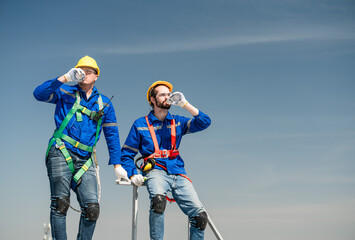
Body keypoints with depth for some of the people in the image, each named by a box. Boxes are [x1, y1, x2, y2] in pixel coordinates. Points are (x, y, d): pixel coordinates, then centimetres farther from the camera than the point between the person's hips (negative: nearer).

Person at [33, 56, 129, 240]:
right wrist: (65, 78, -13)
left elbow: (112, 135, 19)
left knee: (92, 207, -10)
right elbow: (39, 94, -6)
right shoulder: (65, 92, 12)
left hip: (85, 159, 3)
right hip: (61, 153, -3)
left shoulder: (104, 103, 20)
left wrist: (117, 164, 13)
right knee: (61, 203, -11)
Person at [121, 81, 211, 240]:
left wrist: (184, 104, -1)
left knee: (200, 216, -13)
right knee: (158, 199, -37)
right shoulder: (140, 125, 12)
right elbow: (126, 154, 13)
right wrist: (133, 174, -5)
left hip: (177, 173, 3)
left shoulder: (177, 122, 18)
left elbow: (204, 122, 6)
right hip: (155, 171, -3)